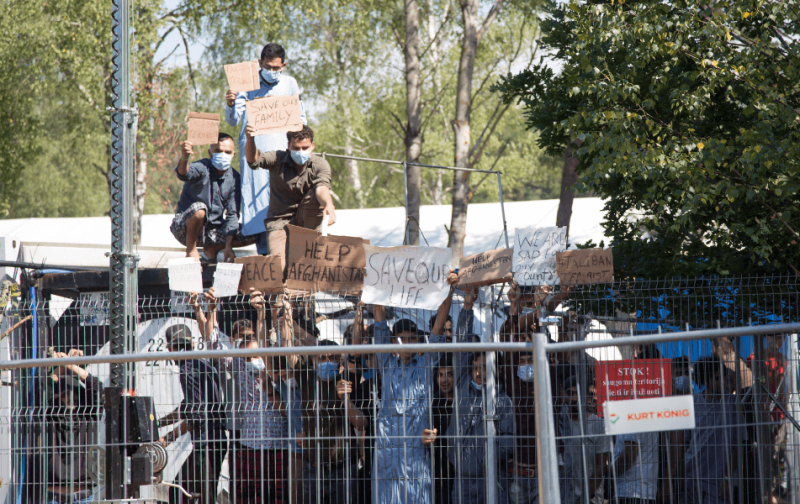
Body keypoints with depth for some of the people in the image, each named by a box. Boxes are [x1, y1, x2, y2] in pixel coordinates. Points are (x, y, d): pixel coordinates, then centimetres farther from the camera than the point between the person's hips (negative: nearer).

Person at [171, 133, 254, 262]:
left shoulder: (233, 178, -3)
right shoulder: (202, 168, -18)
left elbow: (232, 214, -2)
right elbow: (184, 174, -43)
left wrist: (228, 246, -12)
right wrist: (184, 158, -67)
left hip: (212, 231, 5)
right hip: (186, 229, -5)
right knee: (199, 209, -37)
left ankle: (212, 249, 9)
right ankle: (191, 251, -14)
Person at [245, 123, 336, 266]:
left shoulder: (320, 165, -10)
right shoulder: (278, 159, -8)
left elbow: (322, 187, -29)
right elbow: (253, 159, -25)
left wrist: (329, 205, -52)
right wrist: (250, 139, -47)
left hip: (306, 219, 1)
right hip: (279, 221, -1)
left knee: (317, 196, -28)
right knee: (280, 266, -24)